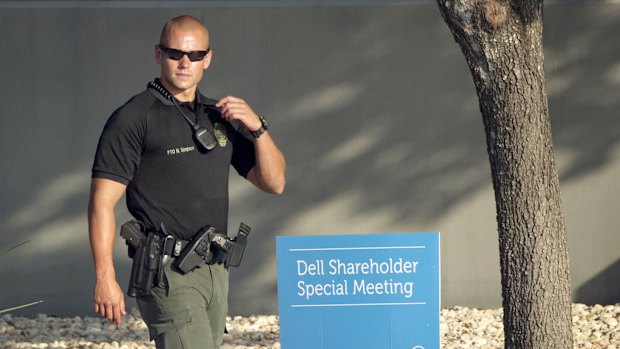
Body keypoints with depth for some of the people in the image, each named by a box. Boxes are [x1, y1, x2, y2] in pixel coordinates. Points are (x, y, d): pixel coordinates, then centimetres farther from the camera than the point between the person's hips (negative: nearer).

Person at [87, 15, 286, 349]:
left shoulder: (219, 118, 15)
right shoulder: (133, 118, -5)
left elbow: (274, 182, 15)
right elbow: (102, 201, -10)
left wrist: (257, 127, -1)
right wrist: (105, 278, -17)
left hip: (215, 271, 7)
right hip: (168, 273, -7)